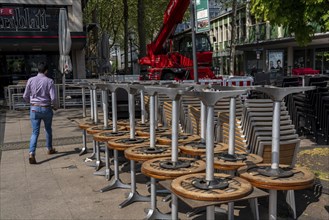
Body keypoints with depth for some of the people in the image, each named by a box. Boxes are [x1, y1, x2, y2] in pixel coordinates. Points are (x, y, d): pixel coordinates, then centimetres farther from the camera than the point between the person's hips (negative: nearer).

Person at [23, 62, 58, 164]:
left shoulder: (31, 80, -1)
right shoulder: (49, 81, -9)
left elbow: (25, 96, 4)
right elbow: (53, 97, -14)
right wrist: (55, 106, 6)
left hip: (34, 109, 1)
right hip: (46, 109, -1)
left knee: (35, 132, 3)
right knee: (48, 129, 20)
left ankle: (31, 153, -13)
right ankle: (49, 149, 35)